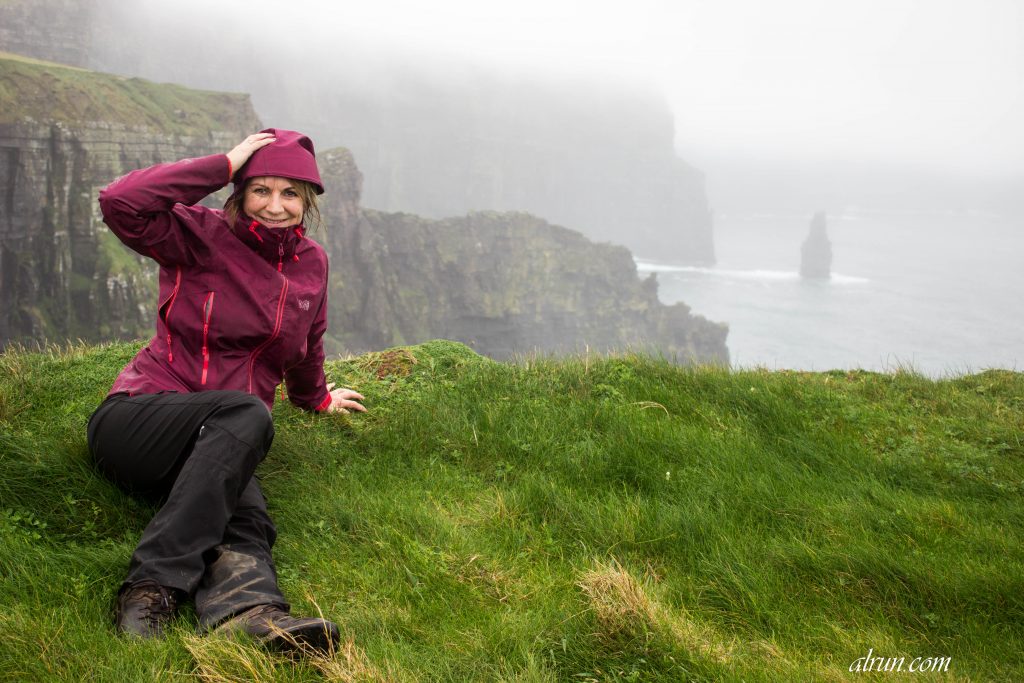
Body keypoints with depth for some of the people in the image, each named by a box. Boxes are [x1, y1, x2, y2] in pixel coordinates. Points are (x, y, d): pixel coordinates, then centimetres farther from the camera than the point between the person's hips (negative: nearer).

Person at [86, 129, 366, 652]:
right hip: (138, 421, -4)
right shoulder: (203, 235, -4)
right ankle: (155, 584, -37)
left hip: (217, 446, 4)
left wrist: (316, 399, 46)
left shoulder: (311, 263, 11)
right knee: (247, 414, -36)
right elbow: (120, 203, -23)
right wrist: (226, 164, -17)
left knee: (246, 522, -30)